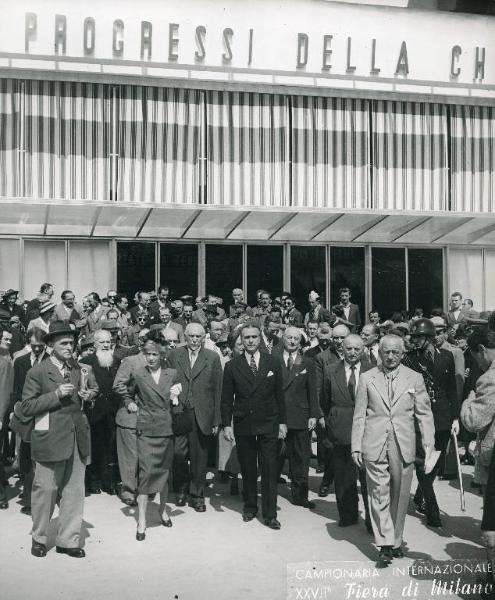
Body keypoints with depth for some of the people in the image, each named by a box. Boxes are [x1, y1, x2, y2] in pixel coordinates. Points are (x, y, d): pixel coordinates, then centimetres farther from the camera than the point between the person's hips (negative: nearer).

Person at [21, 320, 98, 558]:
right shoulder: (38, 372, -5)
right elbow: (26, 407, -9)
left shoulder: (78, 369, 13)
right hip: (50, 439, -5)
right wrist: (56, 395, -17)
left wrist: (90, 393, 5)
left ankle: (68, 540, 17)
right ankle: (39, 539, 21)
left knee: (74, 491, 6)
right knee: (45, 489, 2)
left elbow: (91, 388, 29)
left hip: (77, 438, 5)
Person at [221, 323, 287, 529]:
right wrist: (226, 424, -3)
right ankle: (250, 508, 24)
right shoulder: (232, 366, 2)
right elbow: (226, 399, 3)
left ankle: (270, 514, 4)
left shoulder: (273, 363, 4)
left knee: (270, 471, -2)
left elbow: (279, 395, 6)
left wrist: (282, 421, 3)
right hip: (243, 425, 1)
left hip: (268, 424, 0)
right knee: (247, 470, 9)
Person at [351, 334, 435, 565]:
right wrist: (356, 447, 2)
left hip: (403, 447, 1)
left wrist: (428, 444, -3)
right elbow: (359, 415, 7)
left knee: (399, 497, 7)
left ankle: (395, 542, 21)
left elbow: (424, 414, 6)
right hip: (374, 447, 0)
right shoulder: (367, 378, 6)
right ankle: (385, 545, 2)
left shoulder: (415, 378, 6)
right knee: (379, 495, -2)